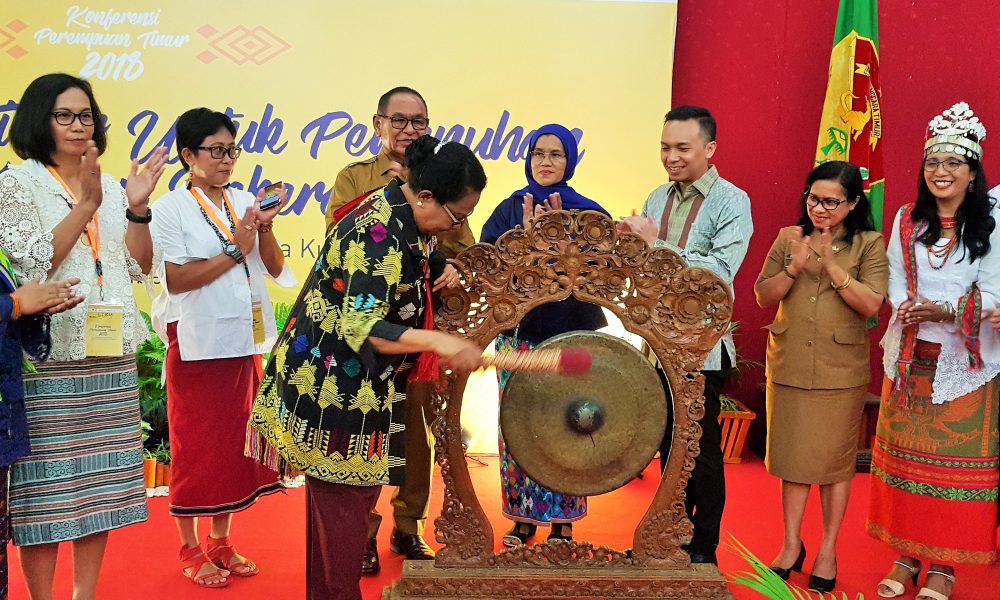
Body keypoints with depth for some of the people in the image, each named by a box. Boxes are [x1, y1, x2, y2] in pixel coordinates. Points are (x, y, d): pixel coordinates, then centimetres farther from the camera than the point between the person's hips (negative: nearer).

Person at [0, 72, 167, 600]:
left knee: (100, 477, 9)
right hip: (47, 358, -5)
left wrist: (137, 208, -6)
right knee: (45, 480, 0)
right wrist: (87, 205, -18)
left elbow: (139, 268, 8)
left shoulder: (110, 188, 12)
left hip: (110, 356, 5)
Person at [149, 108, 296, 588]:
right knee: (194, 445, 5)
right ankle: (190, 549, 18)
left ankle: (221, 541, 25)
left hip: (243, 342, 5)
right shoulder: (171, 209, -6)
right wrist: (235, 251, -16)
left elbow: (275, 269, 6)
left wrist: (264, 228, -11)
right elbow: (176, 279, -14)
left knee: (235, 441, 12)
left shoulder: (244, 201, 8)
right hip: (197, 345, -5)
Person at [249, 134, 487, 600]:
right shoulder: (380, 233, -25)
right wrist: (440, 342, -41)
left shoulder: (400, 217, 4)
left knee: (336, 495, 18)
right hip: (335, 384, -10)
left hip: (354, 383, 10)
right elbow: (361, 327, -31)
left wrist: (439, 279, -1)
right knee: (347, 498, -1)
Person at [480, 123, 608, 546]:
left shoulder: (588, 213, 1)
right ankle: (523, 516, 19)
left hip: (572, 334, -1)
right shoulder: (509, 209, 5)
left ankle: (563, 520, 16)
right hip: (518, 332, 2)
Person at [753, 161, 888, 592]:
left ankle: (828, 551, 22)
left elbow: (871, 304, -13)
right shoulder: (788, 237, 4)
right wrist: (794, 268, -15)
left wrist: (832, 267, -22)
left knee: (835, 460, 8)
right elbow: (763, 297, 1)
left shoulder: (869, 244, -3)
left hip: (840, 373, -2)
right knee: (793, 458, 11)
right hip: (790, 367, 3)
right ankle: (792, 544, 25)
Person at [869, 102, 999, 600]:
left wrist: (944, 311, -25)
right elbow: (895, 283, 4)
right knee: (904, 456, 6)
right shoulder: (907, 220, 8)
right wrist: (909, 310, -18)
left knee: (957, 462, 1)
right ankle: (907, 555, 18)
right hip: (911, 359, 3)